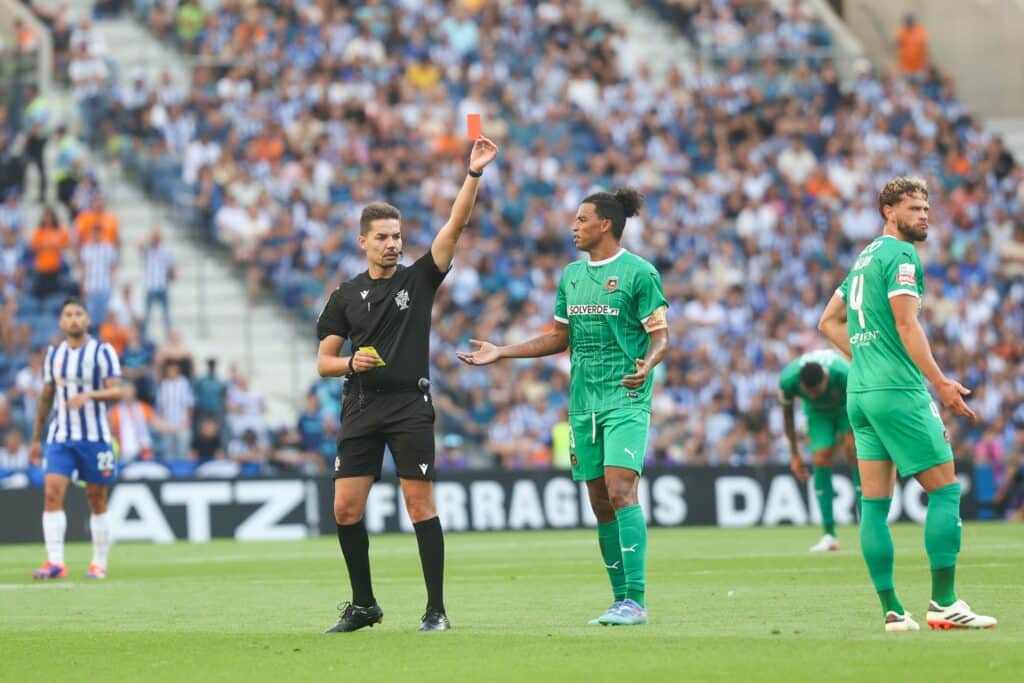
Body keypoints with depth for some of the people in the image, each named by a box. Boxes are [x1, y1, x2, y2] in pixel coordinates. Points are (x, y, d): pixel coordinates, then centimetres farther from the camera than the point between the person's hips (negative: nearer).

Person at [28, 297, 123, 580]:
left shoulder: (102, 352, -2)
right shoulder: (53, 354, 11)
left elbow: (116, 392, -11)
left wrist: (89, 395, -29)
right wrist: (36, 438, 18)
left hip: (95, 437, -3)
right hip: (60, 438, 3)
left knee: (97, 501, 2)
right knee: (52, 493, -13)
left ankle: (99, 564, 12)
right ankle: (55, 562, -17)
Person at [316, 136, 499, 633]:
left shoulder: (419, 279, 5)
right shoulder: (346, 296, 11)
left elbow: (455, 225, -6)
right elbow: (324, 362, 12)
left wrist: (475, 172, -15)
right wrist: (351, 363, -10)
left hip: (410, 406, -3)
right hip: (361, 409, 3)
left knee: (420, 504, -6)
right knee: (345, 509, -1)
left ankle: (436, 609, -1)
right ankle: (363, 605, 14)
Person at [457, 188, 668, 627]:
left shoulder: (639, 273, -6)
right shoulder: (572, 274, 14)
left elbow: (661, 337, -8)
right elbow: (560, 338, 22)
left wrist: (646, 365, -29)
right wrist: (500, 353, 18)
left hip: (625, 399, -7)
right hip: (583, 403, 7)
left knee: (620, 490, -17)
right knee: (600, 502, 5)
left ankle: (635, 602, -18)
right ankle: (621, 598, 11)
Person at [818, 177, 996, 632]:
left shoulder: (865, 258, 20)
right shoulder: (901, 255, -7)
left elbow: (829, 321, 25)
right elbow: (906, 324, -16)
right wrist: (940, 382, -17)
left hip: (860, 391, 9)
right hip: (899, 391, -9)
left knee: (875, 502, 4)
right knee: (945, 488, -4)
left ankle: (892, 610, 3)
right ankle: (944, 603, -9)